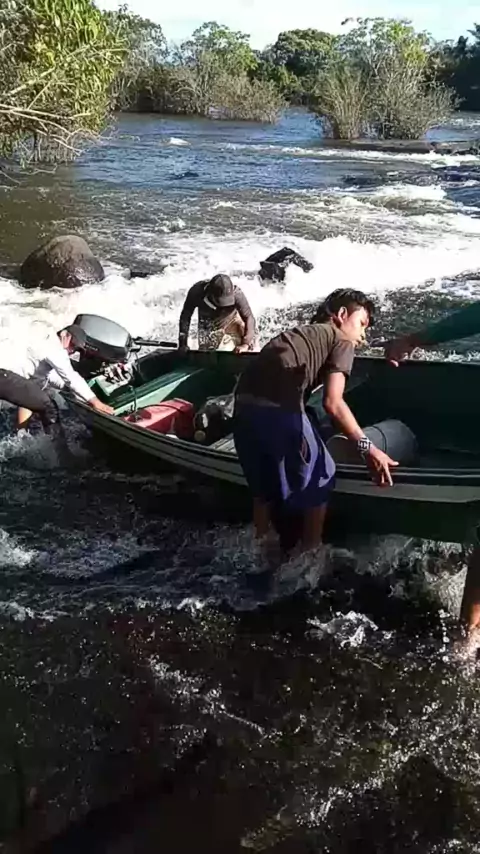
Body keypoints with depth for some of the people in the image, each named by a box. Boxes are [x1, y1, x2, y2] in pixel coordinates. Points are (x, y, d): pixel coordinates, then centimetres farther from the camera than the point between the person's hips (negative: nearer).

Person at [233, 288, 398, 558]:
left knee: (263, 484, 27)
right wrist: (367, 447, -2)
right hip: (279, 411, -7)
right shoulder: (342, 342, 11)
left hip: (245, 407, 7)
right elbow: (332, 402, -4)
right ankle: (309, 552, 26)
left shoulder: (299, 334, 32)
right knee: (320, 477, 17)